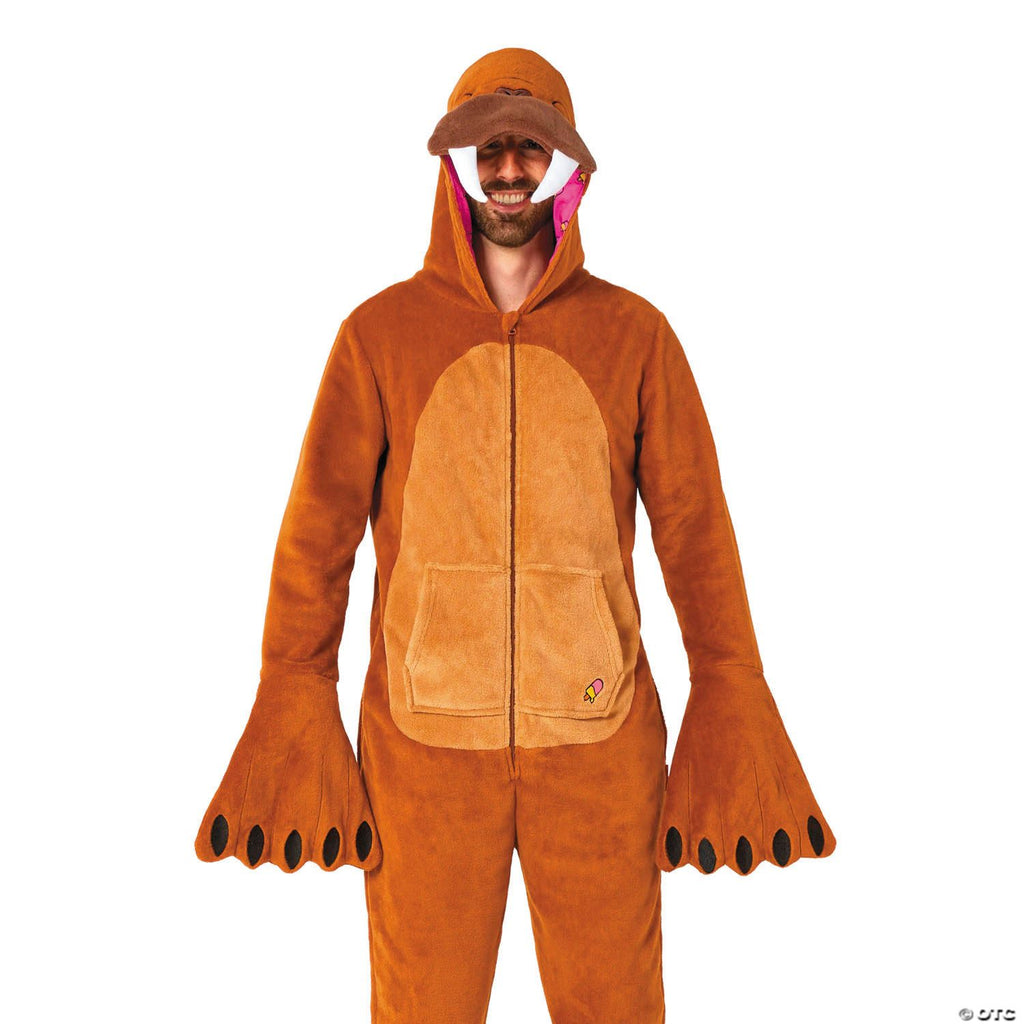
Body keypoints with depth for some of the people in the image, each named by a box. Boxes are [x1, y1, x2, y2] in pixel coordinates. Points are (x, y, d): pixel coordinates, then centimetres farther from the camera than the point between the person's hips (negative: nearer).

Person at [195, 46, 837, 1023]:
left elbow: (694, 523, 2)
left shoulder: (634, 333, 2)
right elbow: (319, 528, 1)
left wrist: (731, 704, 0)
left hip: (600, 733, 1)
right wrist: (294, 706, -1)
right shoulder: (380, 332, 1)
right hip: (424, 733, 0)